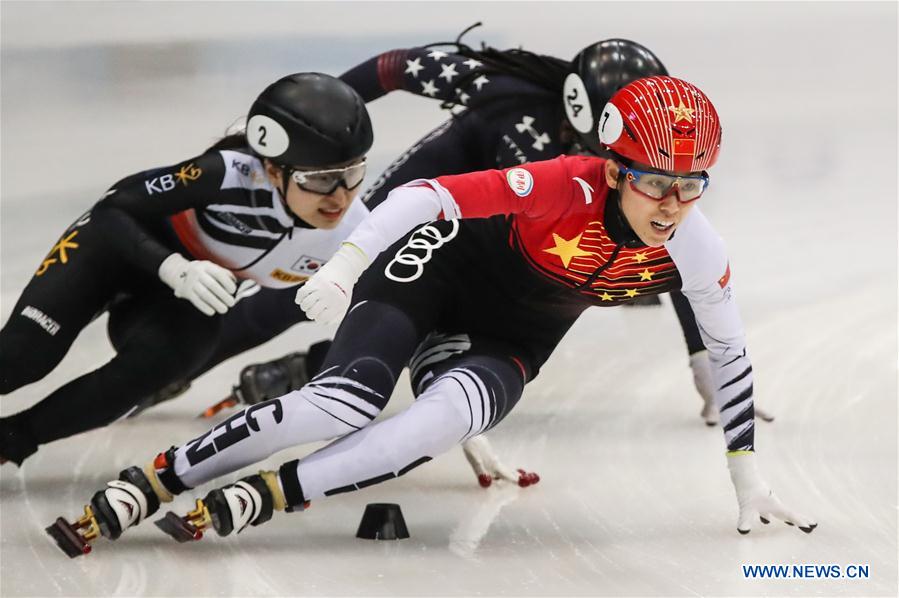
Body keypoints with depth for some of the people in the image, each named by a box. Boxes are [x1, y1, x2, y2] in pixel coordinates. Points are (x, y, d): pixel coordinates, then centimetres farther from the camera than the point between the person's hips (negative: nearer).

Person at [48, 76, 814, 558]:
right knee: (347, 401, -26)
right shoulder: (568, 189, -32)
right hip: (447, 266, -4)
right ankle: (152, 480, -19)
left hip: (511, 339, 4)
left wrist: (748, 479, 2)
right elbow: (430, 195, -37)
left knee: (444, 418, -30)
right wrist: (347, 263, -50)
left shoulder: (697, 252, -19)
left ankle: (267, 496, -26)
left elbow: (730, 355, -3)